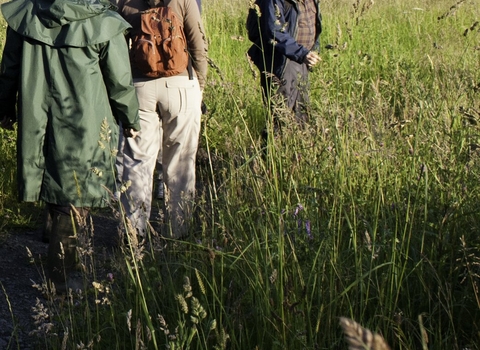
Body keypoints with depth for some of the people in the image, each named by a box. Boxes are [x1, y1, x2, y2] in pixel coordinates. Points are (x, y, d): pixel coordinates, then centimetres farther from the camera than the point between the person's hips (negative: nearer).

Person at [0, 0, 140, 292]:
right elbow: (120, 82, -3)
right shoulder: (103, 24, -12)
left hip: (36, 122, 4)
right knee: (76, 198, 6)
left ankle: (60, 244, 37)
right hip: (82, 127, -4)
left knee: (54, 182, 22)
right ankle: (62, 274, 10)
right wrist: (131, 120, 14)